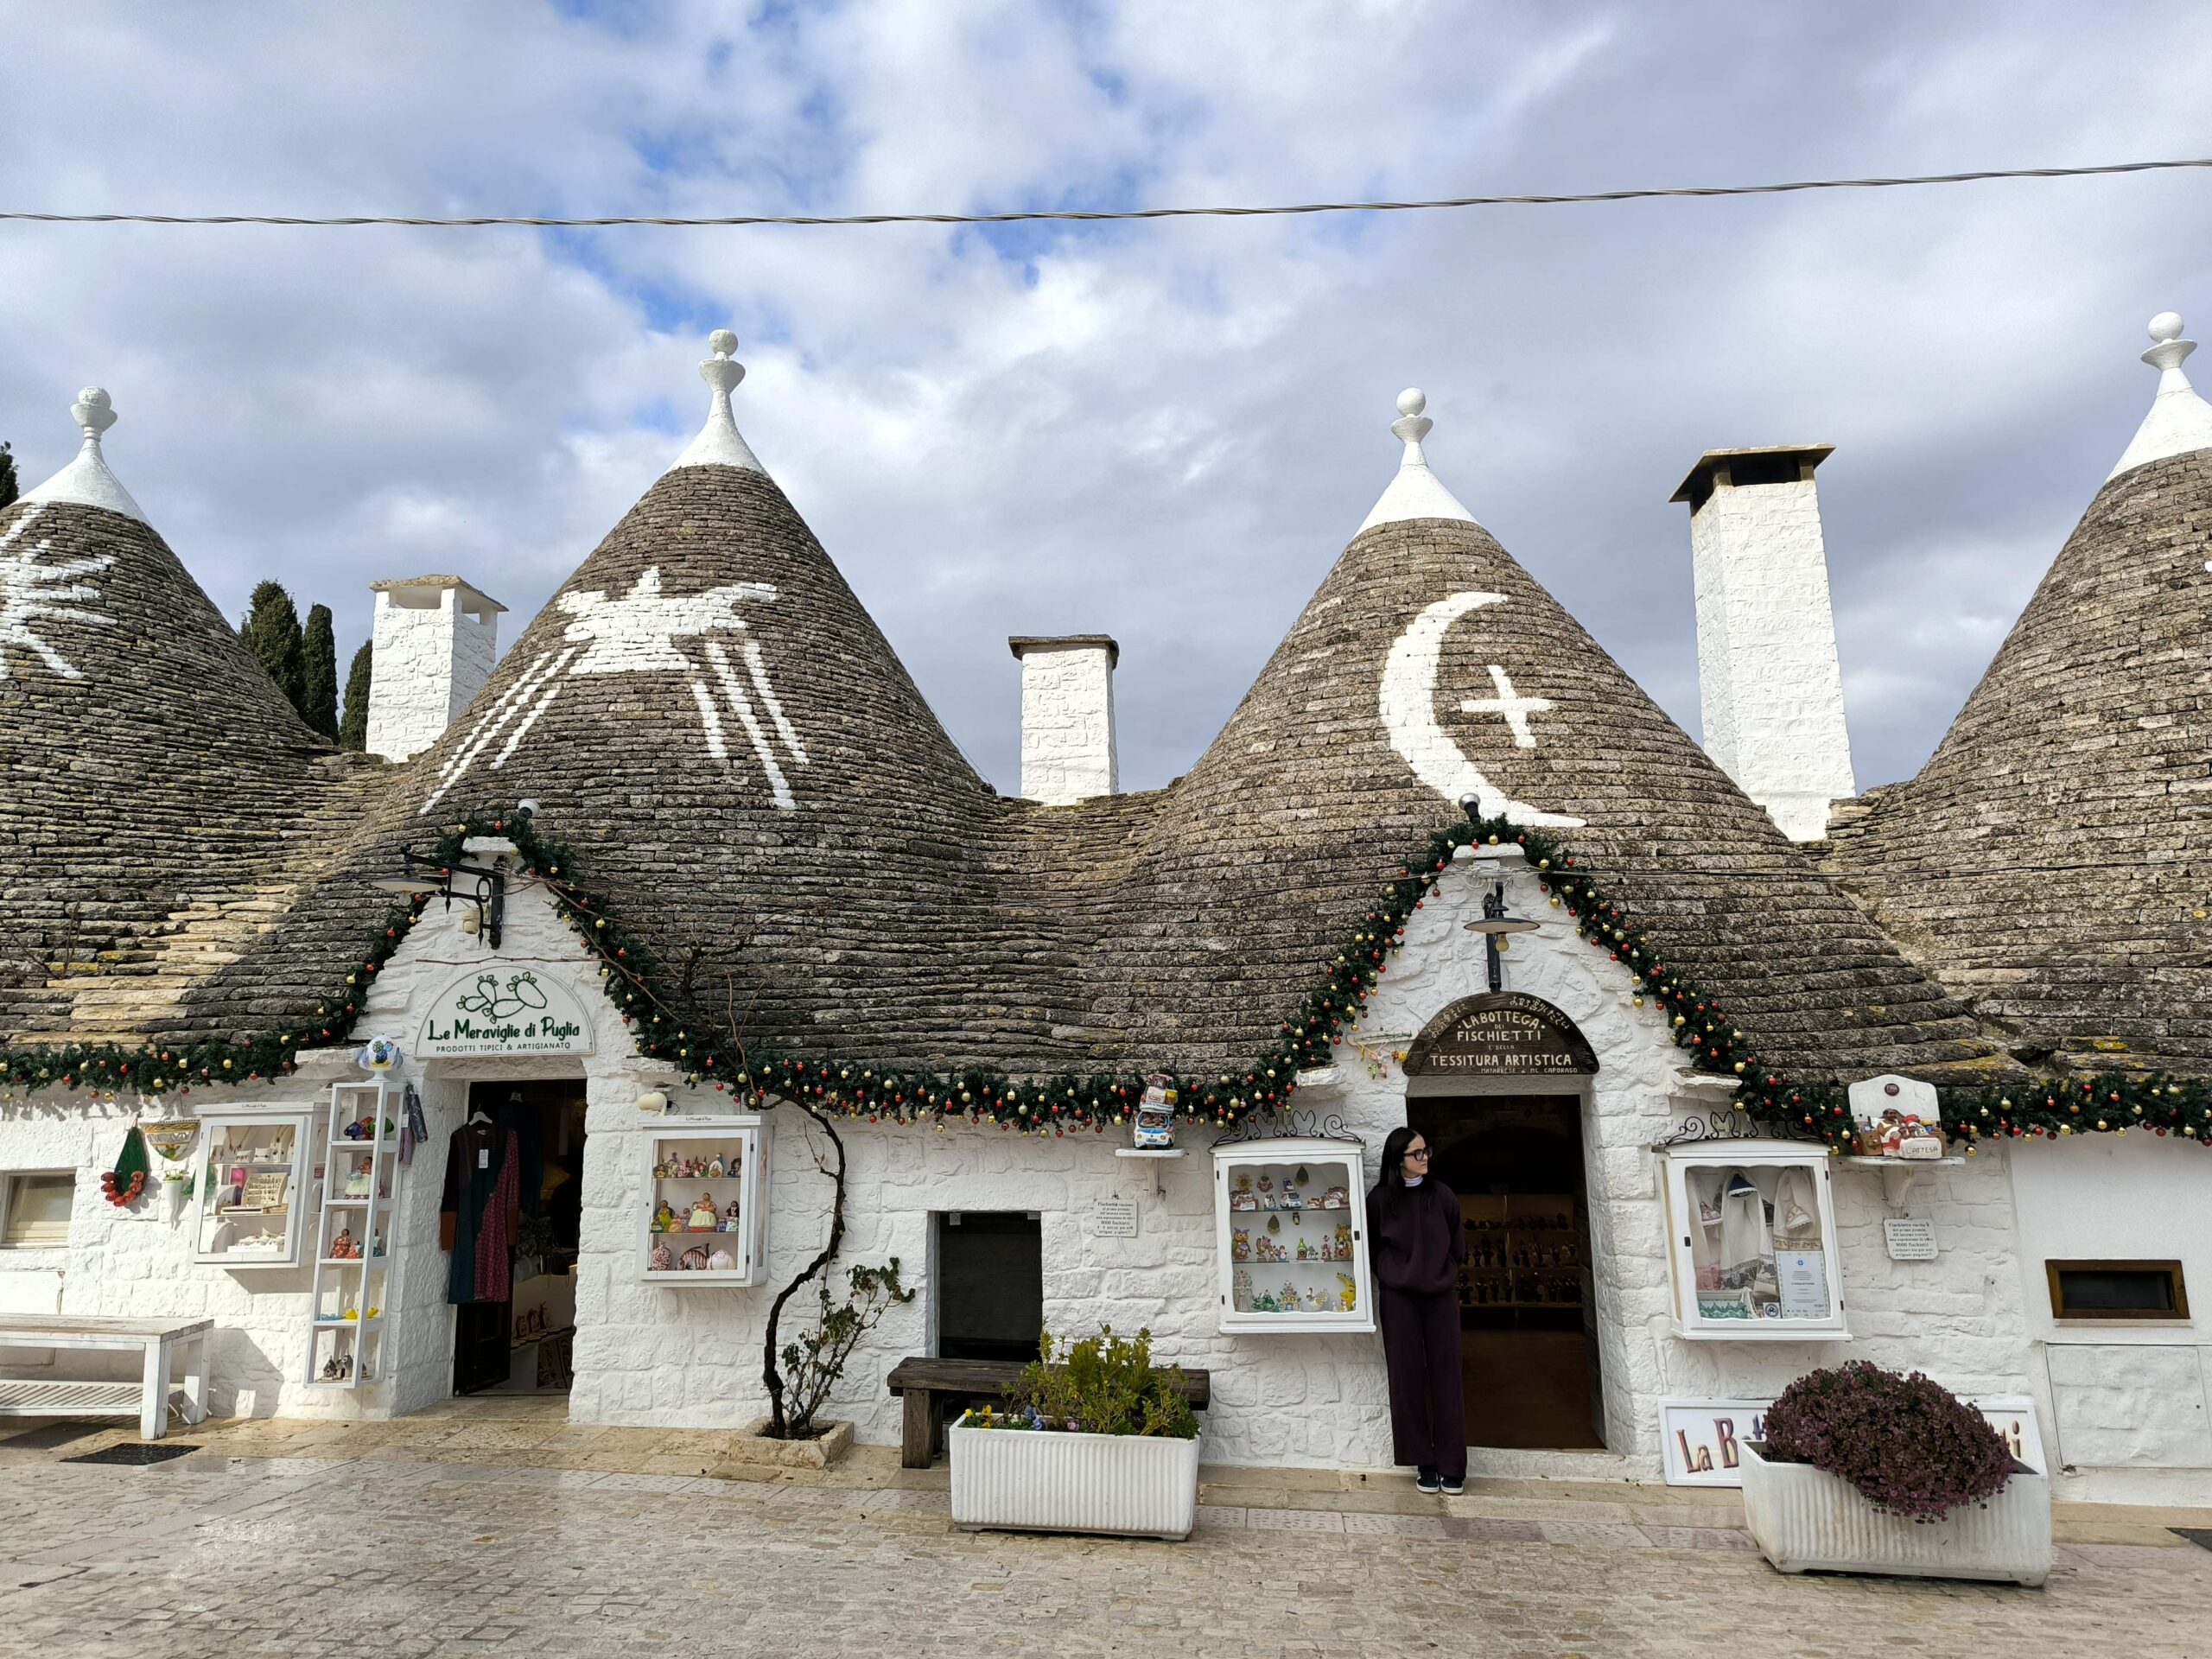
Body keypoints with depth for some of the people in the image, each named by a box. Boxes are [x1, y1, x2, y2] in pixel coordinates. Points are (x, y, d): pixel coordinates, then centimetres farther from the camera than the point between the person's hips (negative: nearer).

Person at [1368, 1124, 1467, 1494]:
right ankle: (1424, 1464, 10)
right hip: (1399, 1299, -1)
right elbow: (1373, 1249, 6)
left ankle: (1452, 1467, 6)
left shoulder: (1443, 1196, 3)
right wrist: (1392, 1277, -2)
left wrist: (1444, 1275, 5)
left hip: (1441, 1297, 1)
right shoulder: (1380, 1199, 0)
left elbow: (1457, 1247, 11)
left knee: (1445, 1378, 1)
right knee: (1408, 1379, 1)